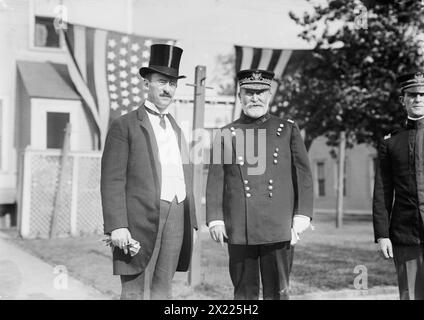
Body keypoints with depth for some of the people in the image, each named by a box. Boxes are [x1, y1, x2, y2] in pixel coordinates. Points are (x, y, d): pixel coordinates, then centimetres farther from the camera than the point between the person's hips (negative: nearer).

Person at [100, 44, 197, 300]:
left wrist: (191, 224, 15)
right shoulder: (124, 126, 0)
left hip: (175, 221, 6)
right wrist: (116, 226, -16)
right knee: (136, 293, -4)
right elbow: (112, 180, -7)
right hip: (140, 221, -5)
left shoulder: (178, 130, 20)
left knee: (162, 292, 8)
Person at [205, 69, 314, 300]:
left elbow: (303, 173, 5)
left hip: (279, 227, 0)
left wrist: (302, 215, -3)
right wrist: (215, 219, -2)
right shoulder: (226, 134, 10)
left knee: (277, 292, 4)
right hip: (239, 228, 0)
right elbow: (215, 180, 7)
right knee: (244, 293, 6)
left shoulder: (288, 129, 10)